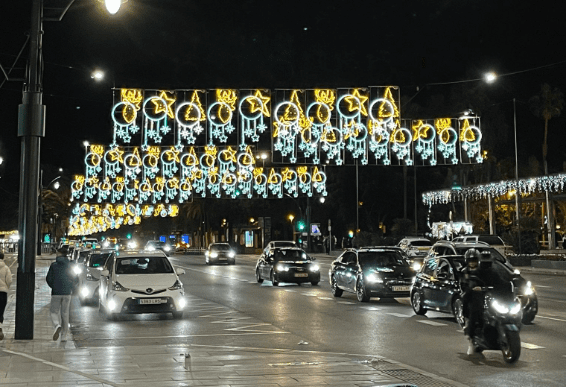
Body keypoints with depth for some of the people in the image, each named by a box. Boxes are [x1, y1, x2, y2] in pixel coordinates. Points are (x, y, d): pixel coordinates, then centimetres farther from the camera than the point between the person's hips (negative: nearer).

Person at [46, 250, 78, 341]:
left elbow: (48, 279, -2)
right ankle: (64, 336, 9)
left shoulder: (54, 265, -1)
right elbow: (76, 279, 4)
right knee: (65, 313, 9)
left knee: (54, 311, 8)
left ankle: (57, 326, -23)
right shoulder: (69, 266, 5)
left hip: (56, 293, -2)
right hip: (67, 293, 2)